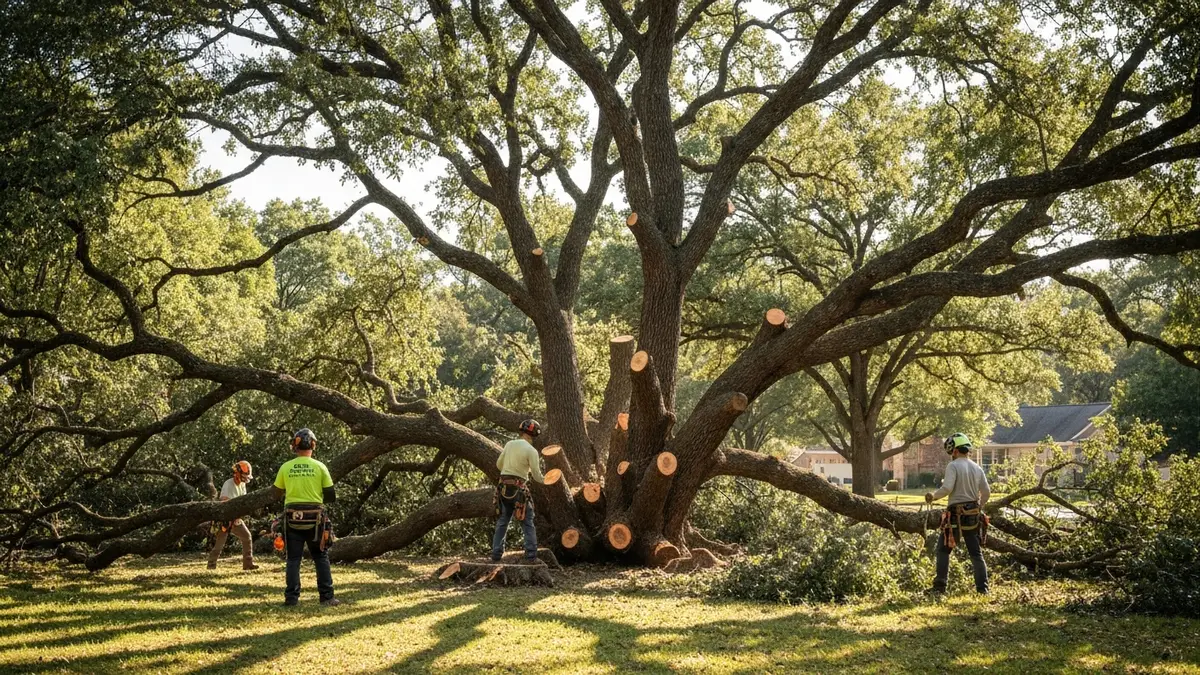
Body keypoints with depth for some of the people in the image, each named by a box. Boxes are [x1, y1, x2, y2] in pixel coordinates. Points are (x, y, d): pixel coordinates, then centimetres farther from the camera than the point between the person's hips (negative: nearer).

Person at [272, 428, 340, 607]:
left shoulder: (286, 467, -2)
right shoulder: (319, 467, -5)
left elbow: (277, 493, 8)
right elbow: (330, 496, -3)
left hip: (292, 518, 1)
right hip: (315, 518, -1)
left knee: (293, 558, 8)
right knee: (321, 557, 9)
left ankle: (292, 597, 5)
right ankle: (327, 597, 5)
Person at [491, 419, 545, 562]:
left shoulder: (509, 444, 5)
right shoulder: (531, 451, -9)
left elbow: (499, 464, 14)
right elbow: (537, 476, -5)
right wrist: (543, 480, 16)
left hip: (503, 488, 5)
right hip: (519, 490, -5)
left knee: (502, 523, 12)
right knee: (528, 524, 3)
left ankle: (496, 555, 8)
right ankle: (531, 556, -3)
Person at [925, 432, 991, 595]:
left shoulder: (953, 466, -10)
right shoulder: (977, 468, 9)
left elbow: (947, 488, -21)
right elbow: (986, 492, 8)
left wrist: (933, 496, -3)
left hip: (956, 514, -5)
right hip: (973, 515, 5)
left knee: (944, 549, 4)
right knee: (976, 553, 10)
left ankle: (940, 586, -1)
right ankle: (982, 587, 5)